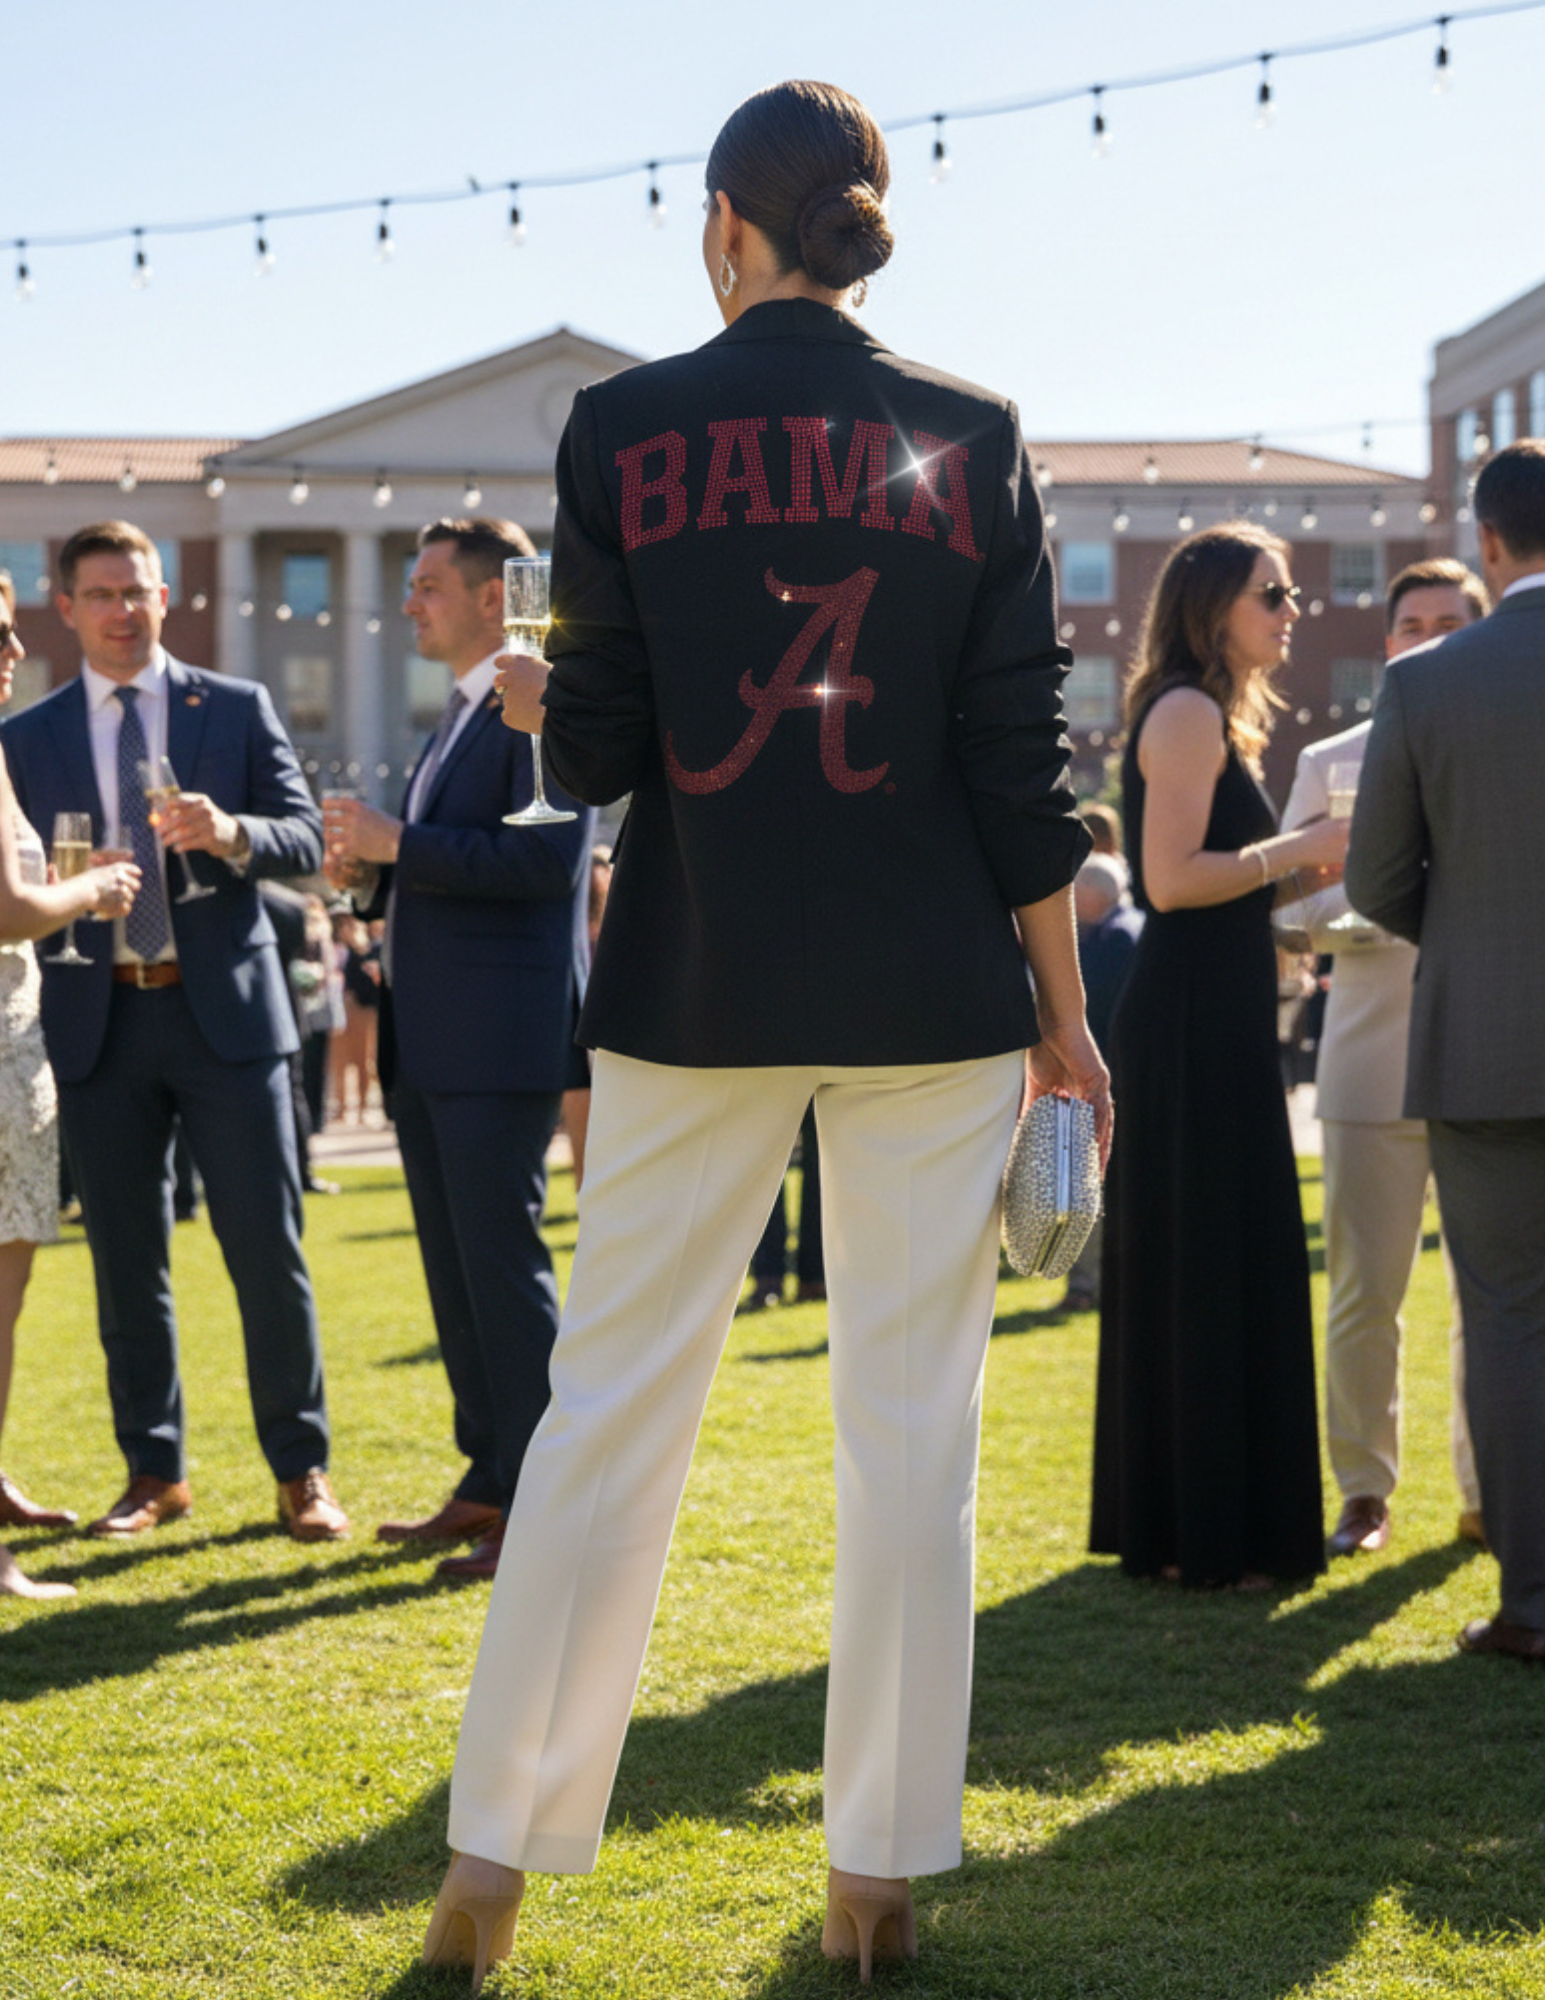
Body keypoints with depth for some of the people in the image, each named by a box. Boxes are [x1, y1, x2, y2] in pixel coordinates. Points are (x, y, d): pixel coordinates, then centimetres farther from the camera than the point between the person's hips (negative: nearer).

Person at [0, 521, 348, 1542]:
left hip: (224, 1007, -1)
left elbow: (308, 838, 1)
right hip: (96, 1022, 2)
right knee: (127, 1263, 6)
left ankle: (302, 1471, 7)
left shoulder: (238, 709, 7)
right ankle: (155, 1472, 17)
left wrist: (231, 832, -19)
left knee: (269, 1250, -3)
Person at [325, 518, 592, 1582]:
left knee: (504, 1266, -8)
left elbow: (547, 859, -22)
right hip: (433, 1042, 10)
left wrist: (398, 842, -19)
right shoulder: (465, 710, 20)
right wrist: (374, 868, 8)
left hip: (502, 1036, -10)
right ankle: (488, 1483, 21)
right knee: (455, 1268, 13)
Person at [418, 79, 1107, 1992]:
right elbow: (1019, 754, -1)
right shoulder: (971, 434, 1)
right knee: (910, 1423, 7)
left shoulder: (625, 427, -2)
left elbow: (595, 749, -3)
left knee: (610, 1403, 7)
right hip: (934, 997, 0)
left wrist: (538, 702, 20)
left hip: (698, 988, 0)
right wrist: (1062, 1004, 6)